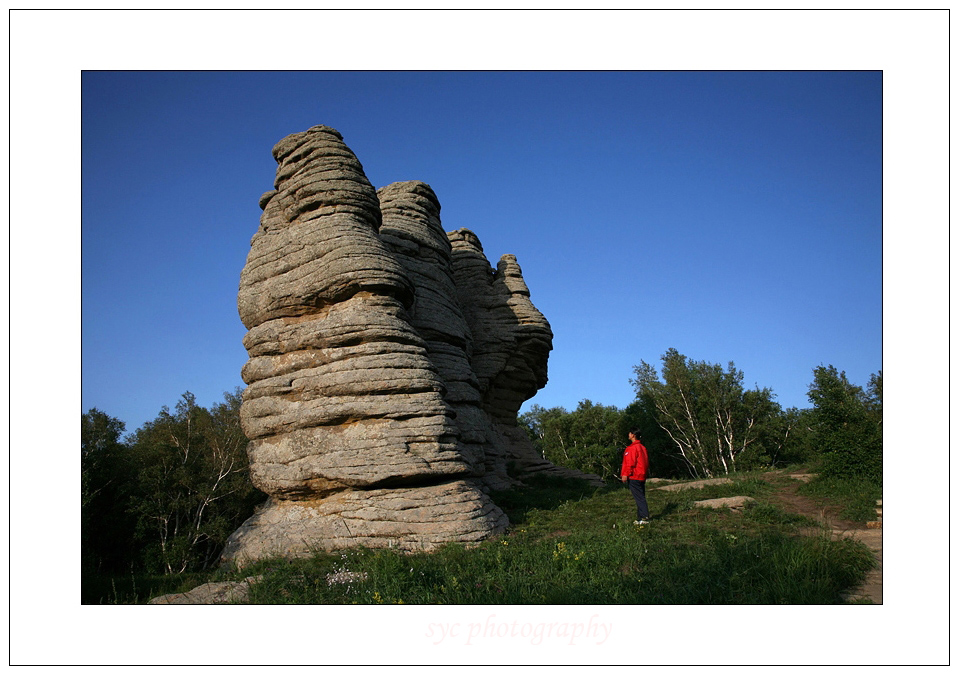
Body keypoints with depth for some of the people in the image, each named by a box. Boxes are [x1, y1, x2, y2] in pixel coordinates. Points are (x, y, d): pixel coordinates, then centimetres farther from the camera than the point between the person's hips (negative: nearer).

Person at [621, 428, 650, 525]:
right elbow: (646, 462, 17)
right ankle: (641, 517, 14)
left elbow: (630, 463, -19)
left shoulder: (632, 448, -15)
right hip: (642, 477, 9)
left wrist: (625, 474, -15)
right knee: (641, 497, 11)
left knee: (639, 498, -8)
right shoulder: (642, 447, 15)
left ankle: (644, 517, -9)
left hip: (634, 477, -9)